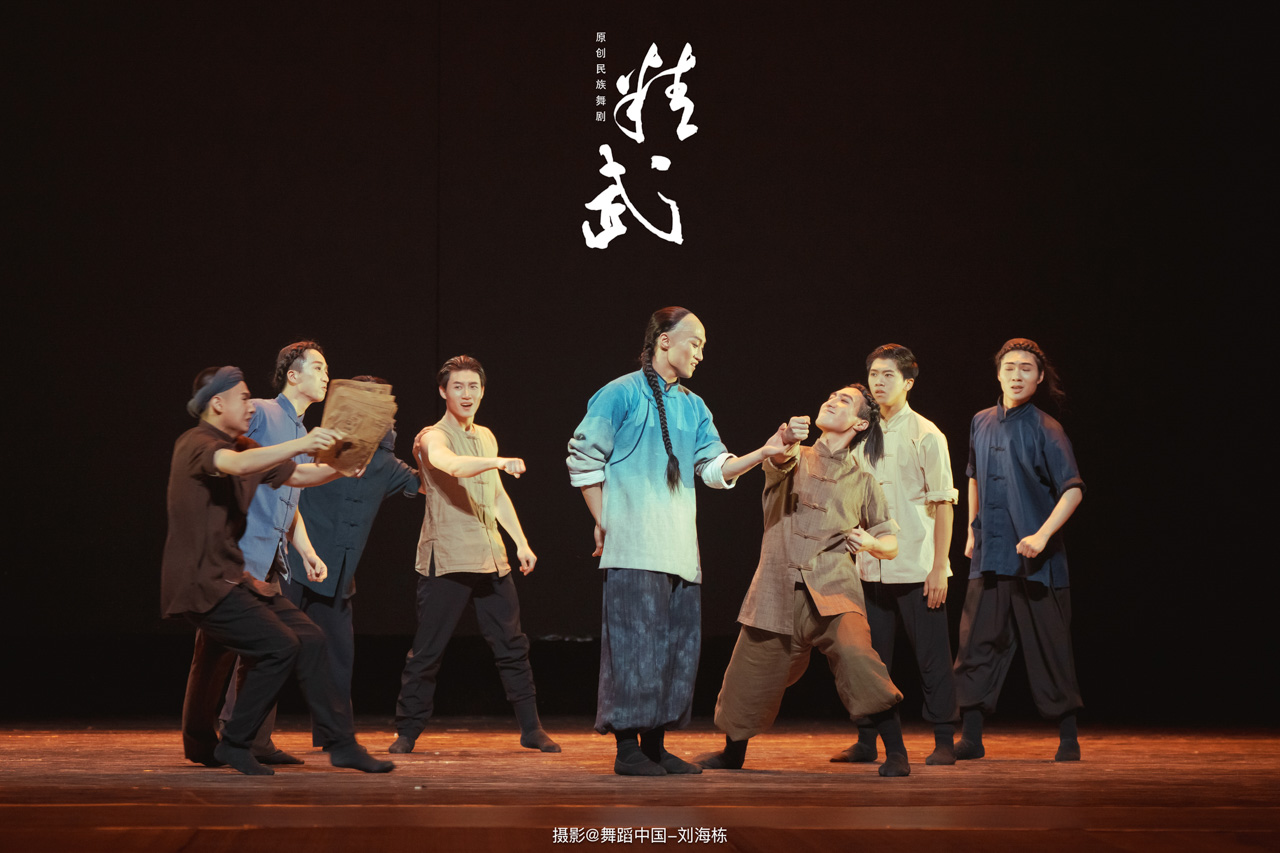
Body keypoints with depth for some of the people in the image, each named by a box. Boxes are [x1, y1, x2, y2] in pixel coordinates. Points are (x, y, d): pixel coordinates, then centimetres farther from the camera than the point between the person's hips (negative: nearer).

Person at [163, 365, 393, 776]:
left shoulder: (242, 446, 15)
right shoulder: (196, 444, -13)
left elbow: (299, 476, 18)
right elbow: (237, 466, -35)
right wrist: (300, 444, -42)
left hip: (233, 578, 9)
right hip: (200, 582, -9)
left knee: (309, 639, 1)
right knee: (279, 646, -18)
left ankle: (341, 743, 6)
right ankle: (234, 745, -4)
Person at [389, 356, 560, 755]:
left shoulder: (485, 437, 18)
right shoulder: (433, 438, -5)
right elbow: (451, 465, -28)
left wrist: (521, 542, 20)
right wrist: (499, 462, -43)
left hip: (490, 557, 6)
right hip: (446, 558, -6)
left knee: (512, 646, 6)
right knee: (427, 651, -3)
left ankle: (531, 729, 13)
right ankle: (407, 732, 8)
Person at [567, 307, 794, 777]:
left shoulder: (693, 407, 19)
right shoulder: (622, 394, -1)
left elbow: (715, 468, 11)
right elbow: (583, 457, -2)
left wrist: (765, 451, -3)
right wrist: (604, 522, -3)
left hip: (679, 547, 7)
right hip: (634, 545, -7)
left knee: (678, 643, 6)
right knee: (635, 640, -10)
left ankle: (655, 744, 15)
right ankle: (627, 748, -6)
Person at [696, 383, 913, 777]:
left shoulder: (863, 481, 13)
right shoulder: (796, 459, 12)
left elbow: (891, 544, 18)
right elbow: (777, 459, -15)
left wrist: (870, 542, -7)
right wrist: (787, 439, -40)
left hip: (833, 590, -1)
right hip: (778, 593, 1)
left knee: (858, 660, -26)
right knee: (750, 679, 9)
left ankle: (896, 752, -18)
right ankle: (733, 754, 34)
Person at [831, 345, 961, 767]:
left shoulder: (926, 435, -4)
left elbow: (943, 504, -6)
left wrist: (940, 567, -11)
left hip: (917, 568, -5)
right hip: (872, 568, 5)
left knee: (932, 657, 0)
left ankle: (944, 740, 7)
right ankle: (866, 740, 14)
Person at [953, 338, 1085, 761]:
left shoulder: (1045, 430, -7)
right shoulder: (982, 423, 10)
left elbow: (1073, 489, -15)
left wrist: (1042, 535, -26)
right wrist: (973, 529, 25)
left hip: (1036, 559, -4)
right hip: (989, 556, 4)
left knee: (1049, 648, 1)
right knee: (977, 644, 1)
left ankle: (1068, 738, 11)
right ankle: (970, 736, 7)